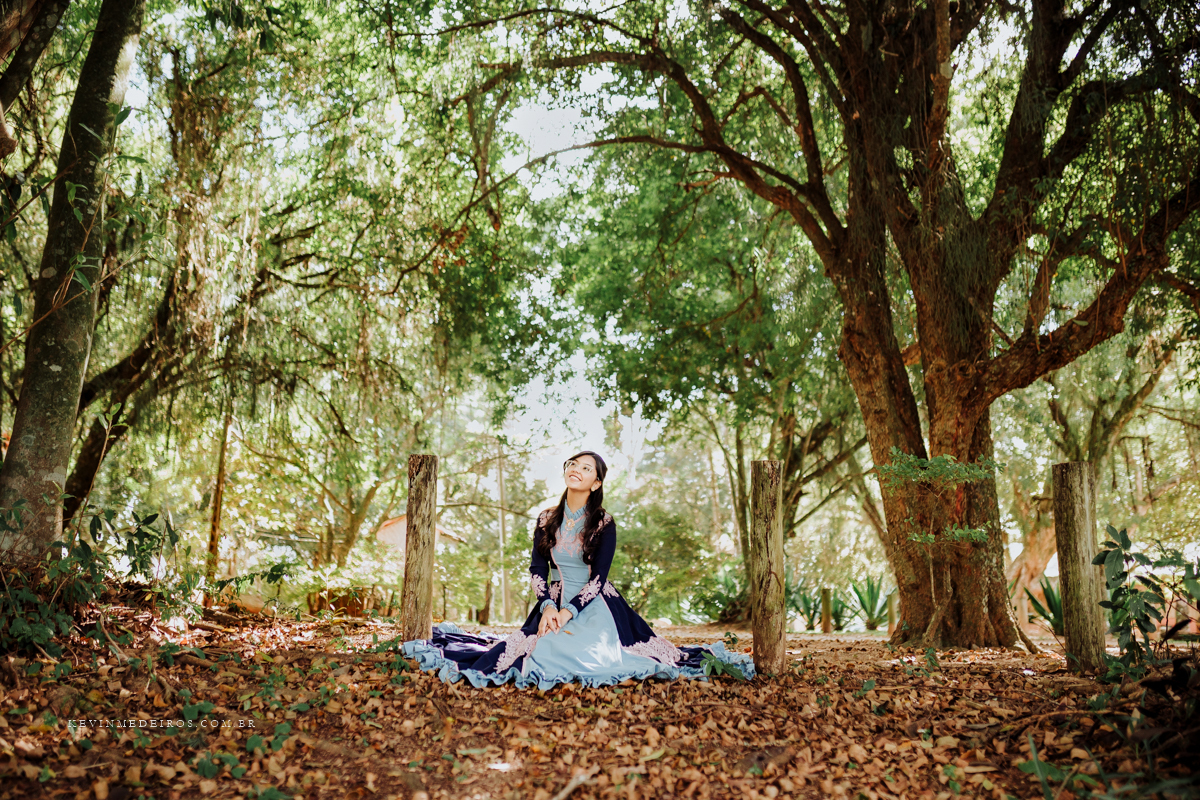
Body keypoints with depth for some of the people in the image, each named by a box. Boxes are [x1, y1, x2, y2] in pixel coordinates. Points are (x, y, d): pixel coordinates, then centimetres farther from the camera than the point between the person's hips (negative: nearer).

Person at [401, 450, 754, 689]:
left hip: (595, 604, -2)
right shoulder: (547, 519, 6)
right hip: (554, 602, 2)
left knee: (599, 653, -25)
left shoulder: (604, 523, -4)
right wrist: (548, 606, -14)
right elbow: (537, 569, 4)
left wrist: (568, 611, -19)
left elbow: (598, 576, -10)